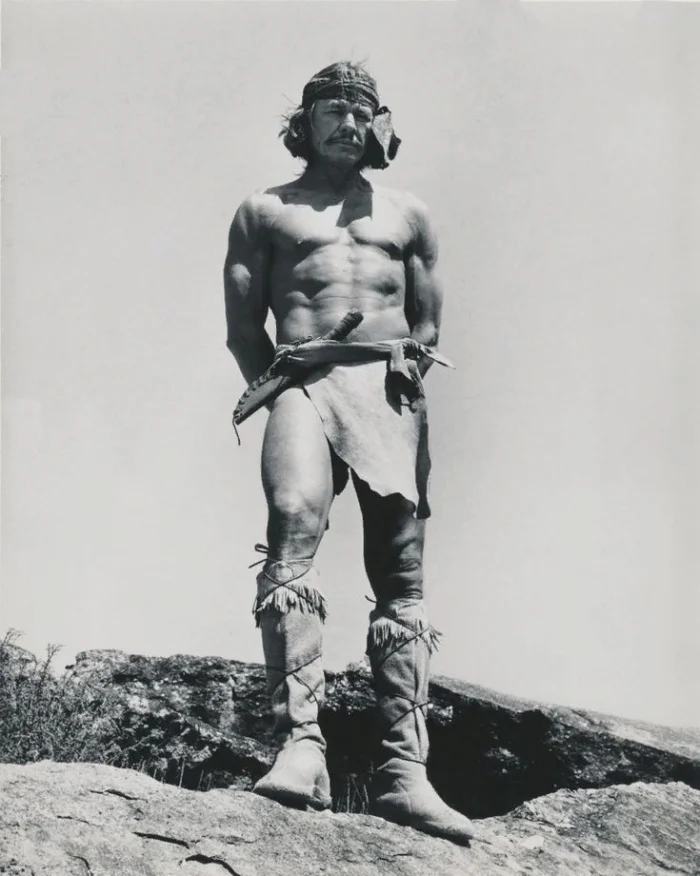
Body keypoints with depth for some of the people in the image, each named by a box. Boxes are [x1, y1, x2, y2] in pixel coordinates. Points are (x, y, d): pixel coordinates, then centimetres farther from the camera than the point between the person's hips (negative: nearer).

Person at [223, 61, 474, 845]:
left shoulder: (407, 216, 26)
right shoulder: (264, 212, 20)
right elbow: (242, 324, 13)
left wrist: (415, 357, 2)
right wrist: (272, 382, -1)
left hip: (390, 390, 3)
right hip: (304, 385, -2)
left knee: (401, 575, -7)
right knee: (293, 524, -30)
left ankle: (402, 770, -7)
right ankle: (299, 744, -34)